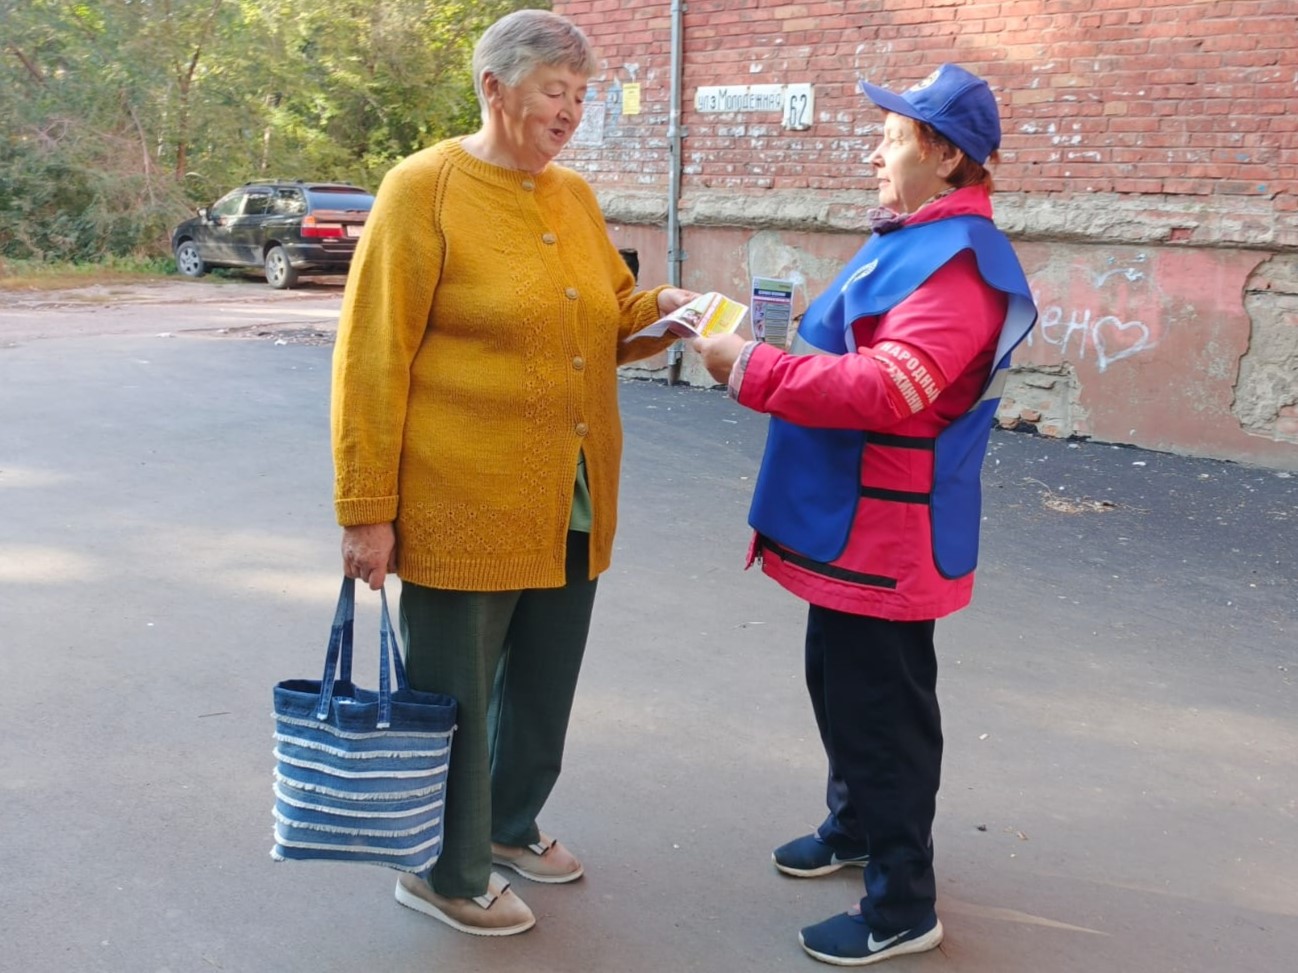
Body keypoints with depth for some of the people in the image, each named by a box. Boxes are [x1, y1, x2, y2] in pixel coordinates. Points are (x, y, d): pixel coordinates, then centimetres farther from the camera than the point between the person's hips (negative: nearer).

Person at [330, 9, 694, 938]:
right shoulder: (424, 188, -11)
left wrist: (660, 310, -1)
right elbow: (372, 357, -13)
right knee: (453, 694, 7)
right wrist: (368, 509, -15)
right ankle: (445, 873, 26)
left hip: (571, 503, 7)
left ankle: (512, 825, 42)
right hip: (463, 504, -7)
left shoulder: (576, 195, 10)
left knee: (545, 681, 19)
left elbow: (605, 320, 22)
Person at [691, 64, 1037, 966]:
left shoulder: (960, 261, -21)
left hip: (886, 538, -10)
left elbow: (882, 389, -31)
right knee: (841, 686, 23)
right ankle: (855, 827, 43)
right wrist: (772, 344, 8)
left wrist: (750, 367, -25)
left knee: (883, 709, -1)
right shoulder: (912, 242, 13)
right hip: (853, 527, 10)